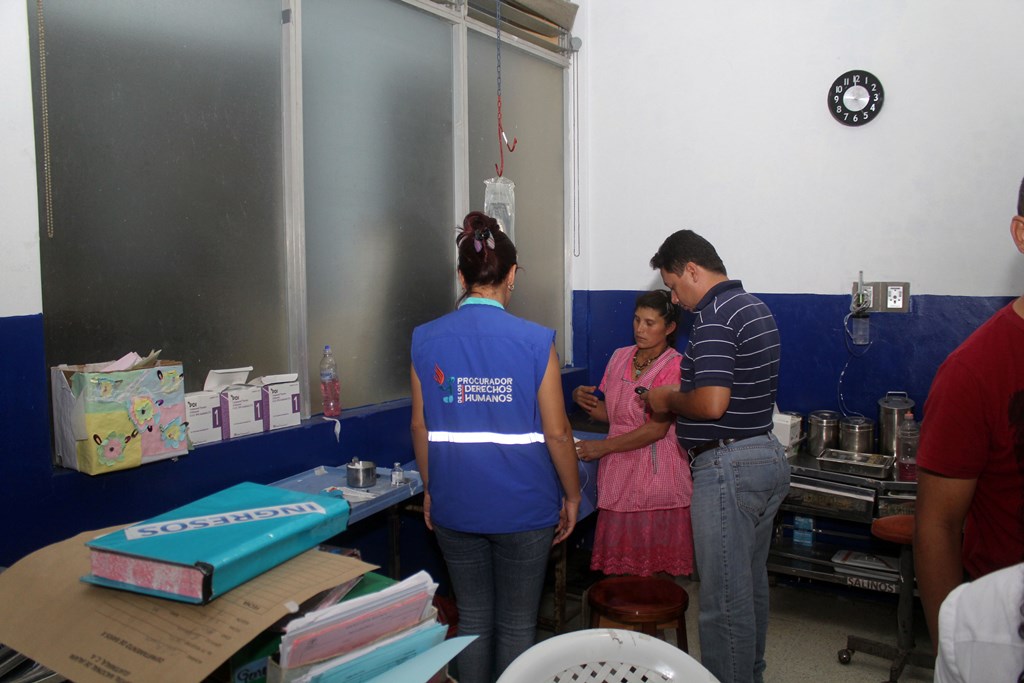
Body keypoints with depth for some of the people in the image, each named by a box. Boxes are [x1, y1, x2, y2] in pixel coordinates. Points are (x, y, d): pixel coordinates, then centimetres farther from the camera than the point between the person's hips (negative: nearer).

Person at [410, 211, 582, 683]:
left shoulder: (426, 340, -4)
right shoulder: (535, 341, -13)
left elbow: (421, 427, 2)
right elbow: (556, 433, -9)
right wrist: (572, 495, 5)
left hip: (455, 503, 3)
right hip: (523, 504, -2)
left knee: (473, 618, 20)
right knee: (516, 625, 14)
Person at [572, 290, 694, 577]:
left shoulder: (675, 366, -9)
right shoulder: (620, 357, 10)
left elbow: (657, 429, -14)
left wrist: (603, 447, -15)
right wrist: (585, 401, -4)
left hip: (656, 474, -5)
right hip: (618, 470, 5)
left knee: (658, 566, 1)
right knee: (621, 562, 7)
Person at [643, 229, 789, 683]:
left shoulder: (714, 315, -17)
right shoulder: (756, 307, 14)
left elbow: (711, 404, -26)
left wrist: (668, 399, -7)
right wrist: (679, 397, 15)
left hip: (728, 467, -11)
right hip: (766, 456, 11)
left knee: (724, 597, 0)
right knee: (752, 583, 22)